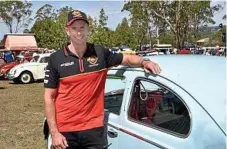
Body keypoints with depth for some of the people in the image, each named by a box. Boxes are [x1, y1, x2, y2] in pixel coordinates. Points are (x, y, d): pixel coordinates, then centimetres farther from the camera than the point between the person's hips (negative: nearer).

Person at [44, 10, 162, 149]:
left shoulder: (100, 53, 0)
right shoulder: (56, 59, -4)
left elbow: (127, 58, 13)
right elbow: (49, 97, -3)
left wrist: (144, 62, -9)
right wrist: (54, 132, -7)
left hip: (94, 128, 1)